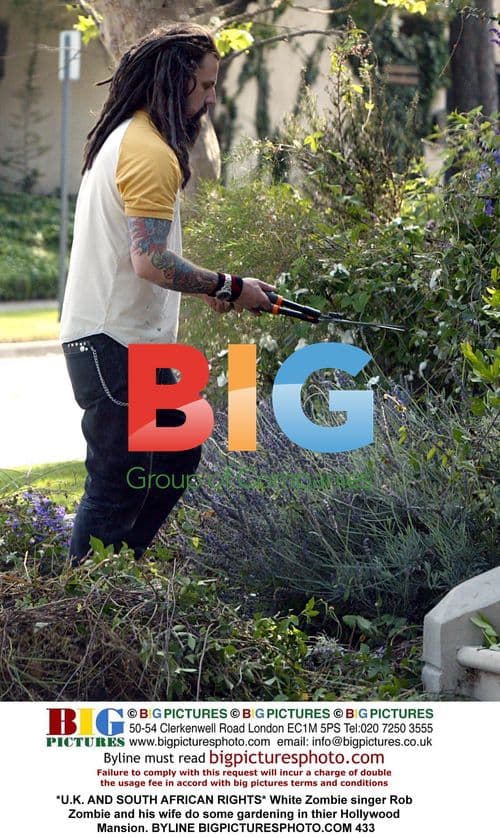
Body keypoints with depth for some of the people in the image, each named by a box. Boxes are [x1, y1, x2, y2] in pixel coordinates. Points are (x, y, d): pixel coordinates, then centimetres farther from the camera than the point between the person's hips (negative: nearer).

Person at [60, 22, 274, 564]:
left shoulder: (124, 139, 17)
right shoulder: (151, 152, -17)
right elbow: (150, 260, -25)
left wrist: (204, 287, 14)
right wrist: (227, 287, -14)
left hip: (127, 342, 11)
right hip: (114, 345, -11)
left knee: (178, 455, 18)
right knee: (116, 487, -8)